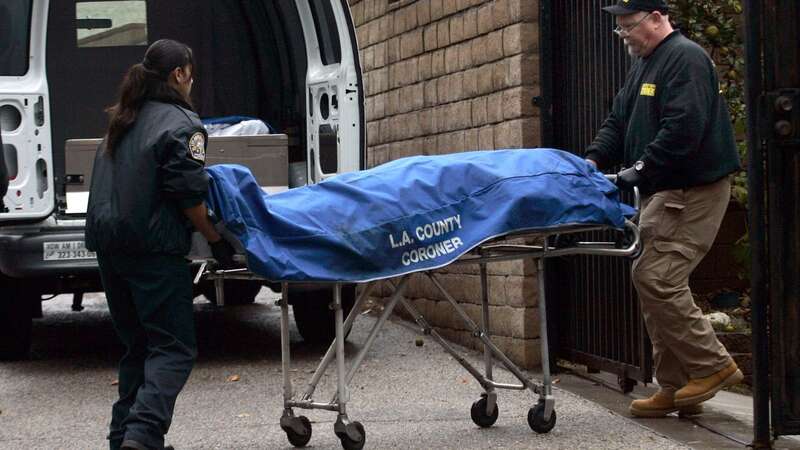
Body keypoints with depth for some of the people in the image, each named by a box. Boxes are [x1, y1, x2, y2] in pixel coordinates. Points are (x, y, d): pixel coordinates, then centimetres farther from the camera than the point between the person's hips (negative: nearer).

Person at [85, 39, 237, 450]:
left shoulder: (122, 121, 16)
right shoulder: (181, 124, -8)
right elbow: (190, 197, -13)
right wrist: (217, 241, -3)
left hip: (110, 246, 8)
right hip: (152, 248, -8)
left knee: (137, 346, 17)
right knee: (173, 350, -6)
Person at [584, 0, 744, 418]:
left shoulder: (685, 58, -13)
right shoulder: (643, 65, 19)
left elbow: (683, 130, -24)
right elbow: (618, 121, 19)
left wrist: (640, 168, -22)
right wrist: (593, 159, 2)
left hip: (692, 191, -10)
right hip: (661, 192, 10)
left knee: (656, 279, -15)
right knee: (652, 281, 9)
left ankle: (712, 365, -2)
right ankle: (675, 388, 14)